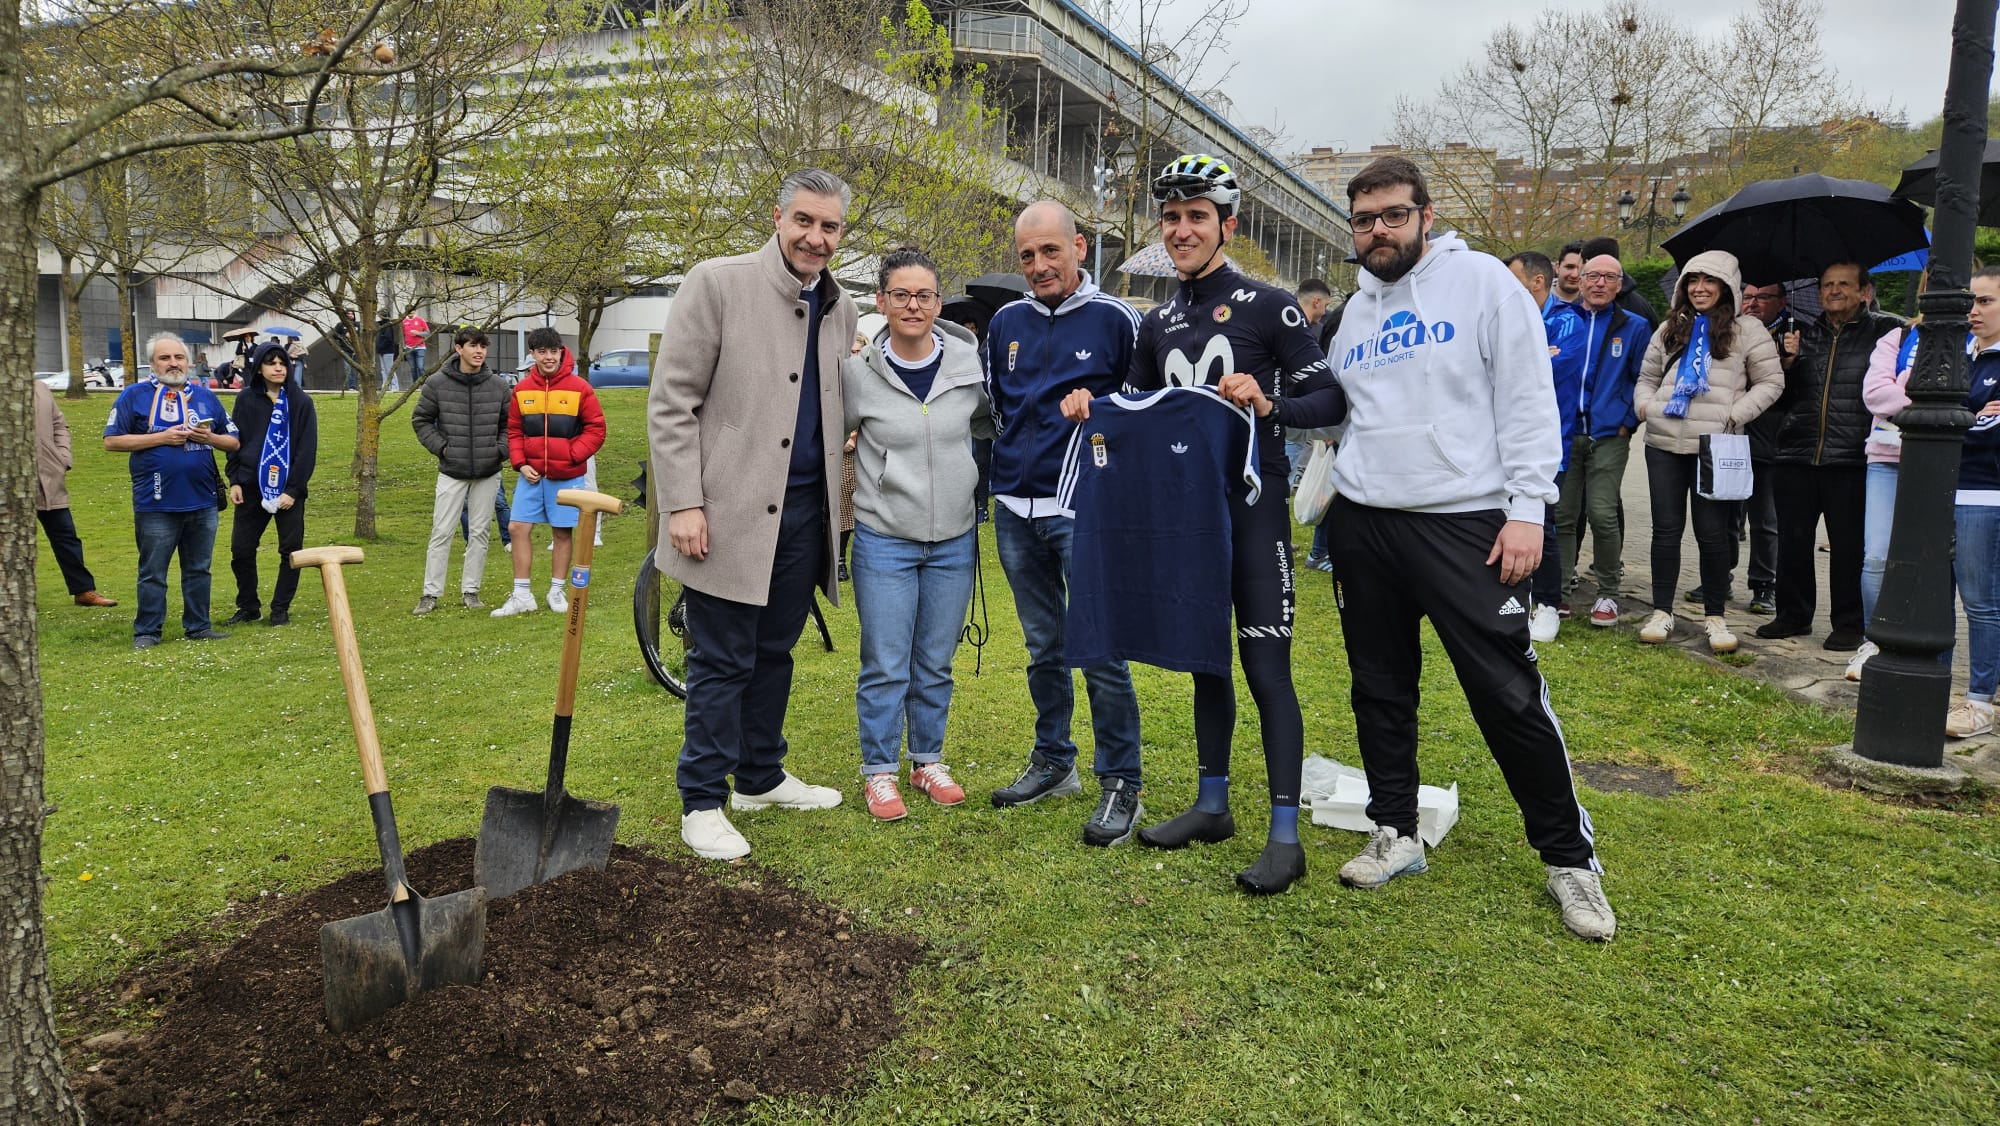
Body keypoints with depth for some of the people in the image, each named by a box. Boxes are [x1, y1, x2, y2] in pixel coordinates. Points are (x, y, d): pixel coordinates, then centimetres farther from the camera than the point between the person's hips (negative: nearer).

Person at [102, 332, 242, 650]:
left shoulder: (205, 396, 11)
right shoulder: (134, 395, 0)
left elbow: (233, 441, 14)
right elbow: (112, 441, -5)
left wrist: (209, 438, -7)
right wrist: (161, 437, -14)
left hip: (203, 501, 3)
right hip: (156, 504, -3)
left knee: (199, 569, 11)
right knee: (152, 572, 3)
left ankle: (198, 626, 19)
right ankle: (147, 631, 12)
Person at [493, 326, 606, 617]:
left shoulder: (579, 387, -7)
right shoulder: (522, 389, 3)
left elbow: (596, 429, -5)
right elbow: (514, 430, 10)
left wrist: (571, 456, -14)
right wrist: (521, 463, -3)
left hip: (566, 476, -3)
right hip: (531, 474, 3)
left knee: (561, 532, 7)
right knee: (518, 528, -1)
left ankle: (556, 592, 21)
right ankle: (522, 596, 8)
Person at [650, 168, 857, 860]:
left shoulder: (840, 309, 11)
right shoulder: (717, 283, -7)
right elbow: (671, 403, -9)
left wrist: (836, 504, 10)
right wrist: (683, 503, -14)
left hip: (803, 513, 6)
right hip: (731, 514, -5)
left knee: (774, 653, 16)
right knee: (722, 663, 1)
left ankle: (761, 778, 31)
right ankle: (703, 804, 13)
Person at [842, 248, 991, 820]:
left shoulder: (968, 362, -2)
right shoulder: (858, 372, -8)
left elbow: (989, 423, 16)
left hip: (954, 542, 3)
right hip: (884, 541, -2)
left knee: (936, 665, 14)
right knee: (885, 667, 2)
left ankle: (928, 761, 30)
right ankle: (879, 771, 18)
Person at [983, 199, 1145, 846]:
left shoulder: (1116, 320, -4)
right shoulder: (1006, 322, 11)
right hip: (1016, 511, 5)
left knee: (1100, 651, -6)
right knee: (1043, 648, 15)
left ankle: (1120, 784, 5)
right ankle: (1053, 762, 28)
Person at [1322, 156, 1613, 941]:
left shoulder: (1480, 281, -3)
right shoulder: (1357, 312, 14)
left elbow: (1528, 398, -8)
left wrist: (1527, 508, -14)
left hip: (1462, 522, -5)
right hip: (1365, 524, 6)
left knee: (1509, 694, -4)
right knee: (1381, 691, 12)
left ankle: (1570, 857, 12)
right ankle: (1396, 836, 27)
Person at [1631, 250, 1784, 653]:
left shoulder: (1747, 329, 3)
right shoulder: (1671, 329, 16)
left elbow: (1771, 382, 2)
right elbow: (1647, 375, 22)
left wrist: (1735, 414, -10)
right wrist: (1645, 404, 2)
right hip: (1664, 442, 4)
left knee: (1713, 533, 0)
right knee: (1666, 528, 6)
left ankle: (1714, 616, 12)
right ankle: (1661, 612, 13)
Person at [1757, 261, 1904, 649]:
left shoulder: (1884, 330, 3)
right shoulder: (1804, 333, 14)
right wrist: (1788, 362, 0)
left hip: (1852, 458, -4)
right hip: (1798, 455, 4)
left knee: (1848, 545, 3)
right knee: (1792, 540, 8)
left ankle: (1849, 624, 14)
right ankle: (1794, 614, 22)